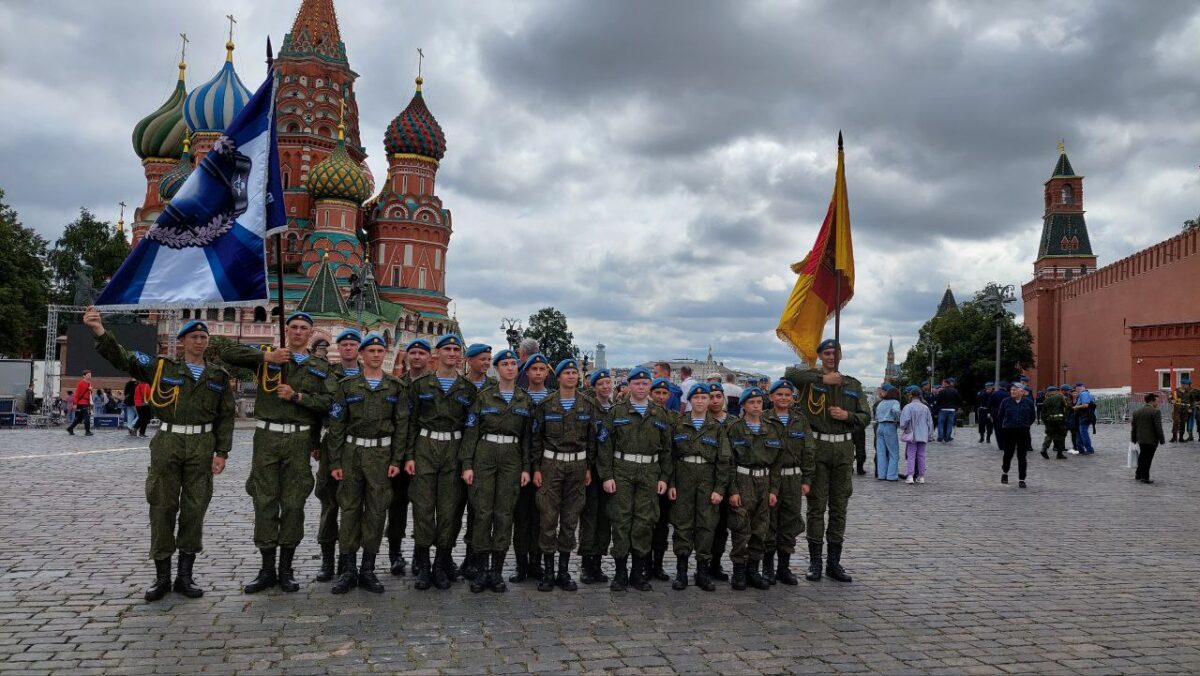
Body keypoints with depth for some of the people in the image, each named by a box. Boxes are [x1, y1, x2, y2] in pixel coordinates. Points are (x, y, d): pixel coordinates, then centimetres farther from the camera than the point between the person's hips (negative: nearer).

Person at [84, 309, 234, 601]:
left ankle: (185, 574, 16)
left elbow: (226, 416, 7)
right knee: (162, 508, 2)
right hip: (168, 443, -1)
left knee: (195, 509, 5)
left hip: (202, 446, 1)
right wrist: (100, 331, -22)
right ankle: (162, 575, 14)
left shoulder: (218, 376, 7)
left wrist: (222, 452, -1)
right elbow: (122, 358, -5)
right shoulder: (163, 367, 3)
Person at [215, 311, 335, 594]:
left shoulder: (320, 367, 10)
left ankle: (286, 570, 14)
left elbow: (328, 402, -1)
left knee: (293, 504, 3)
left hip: (299, 439, 0)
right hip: (266, 436, 0)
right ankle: (267, 569, 13)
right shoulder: (266, 357, 10)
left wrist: (297, 396, -13)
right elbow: (226, 352, -1)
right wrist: (266, 356, -9)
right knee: (264, 502, 3)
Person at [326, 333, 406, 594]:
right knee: (350, 509, 3)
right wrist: (335, 462, -3)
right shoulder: (347, 385, 3)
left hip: (381, 453, 0)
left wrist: (396, 460, -3)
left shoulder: (395, 386, 5)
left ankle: (368, 570, 13)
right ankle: (347, 570, 12)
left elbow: (401, 424, 3)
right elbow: (336, 425, 2)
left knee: (376, 511, 3)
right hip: (351, 452, 0)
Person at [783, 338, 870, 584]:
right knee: (816, 506, 2)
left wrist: (847, 415, -9)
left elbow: (866, 417, 11)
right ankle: (814, 562, 11)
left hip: (843, 449, 4)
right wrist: (823, 379, -21)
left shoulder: (853, 385, 12)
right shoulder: (811, 377, 0)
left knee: (839, 507, 9)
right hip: (817, 447, -4)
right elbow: (790, 374, -22)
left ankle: (834, 562, 19)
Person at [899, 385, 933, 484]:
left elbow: (904, 421, -16)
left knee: (911, 456, 0)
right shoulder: (925, 408, 5)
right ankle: (921, 477, 13)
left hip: (911, 435, -4)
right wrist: (930, 435, 16)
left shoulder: (908, 407, -10)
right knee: (921, 456, 10)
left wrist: (903, 429, 4)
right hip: (923, 436, 4)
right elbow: (930, 423, 9)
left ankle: (910, 476, -5)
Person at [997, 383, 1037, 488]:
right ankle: (1005, 473, 32)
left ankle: (1021, 479, 8)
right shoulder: (1006, 402, -2)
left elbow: (1033, 416, 12)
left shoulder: (1028, 402, -1)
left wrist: (1026, 424, 10)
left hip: (1023, 432, 0)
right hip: (1009, 432, 0)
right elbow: (1000, 416, 8)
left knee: (1022, 456, 2)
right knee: (1008, 454, 7)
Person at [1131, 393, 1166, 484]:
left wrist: (1133, 439, 16)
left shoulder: (1136, 412, 6)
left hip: (1140, 439, 6)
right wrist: (1162, 440, -8)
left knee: (1142, 457, 21)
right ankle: (1145, 477, 5)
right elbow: (1158, 427, -16)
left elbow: (1133, 427, 9)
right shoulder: (1156, 412, -14)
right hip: (1151, 439, -6)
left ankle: (1138, 474, 26)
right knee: (1148, 458, 2)